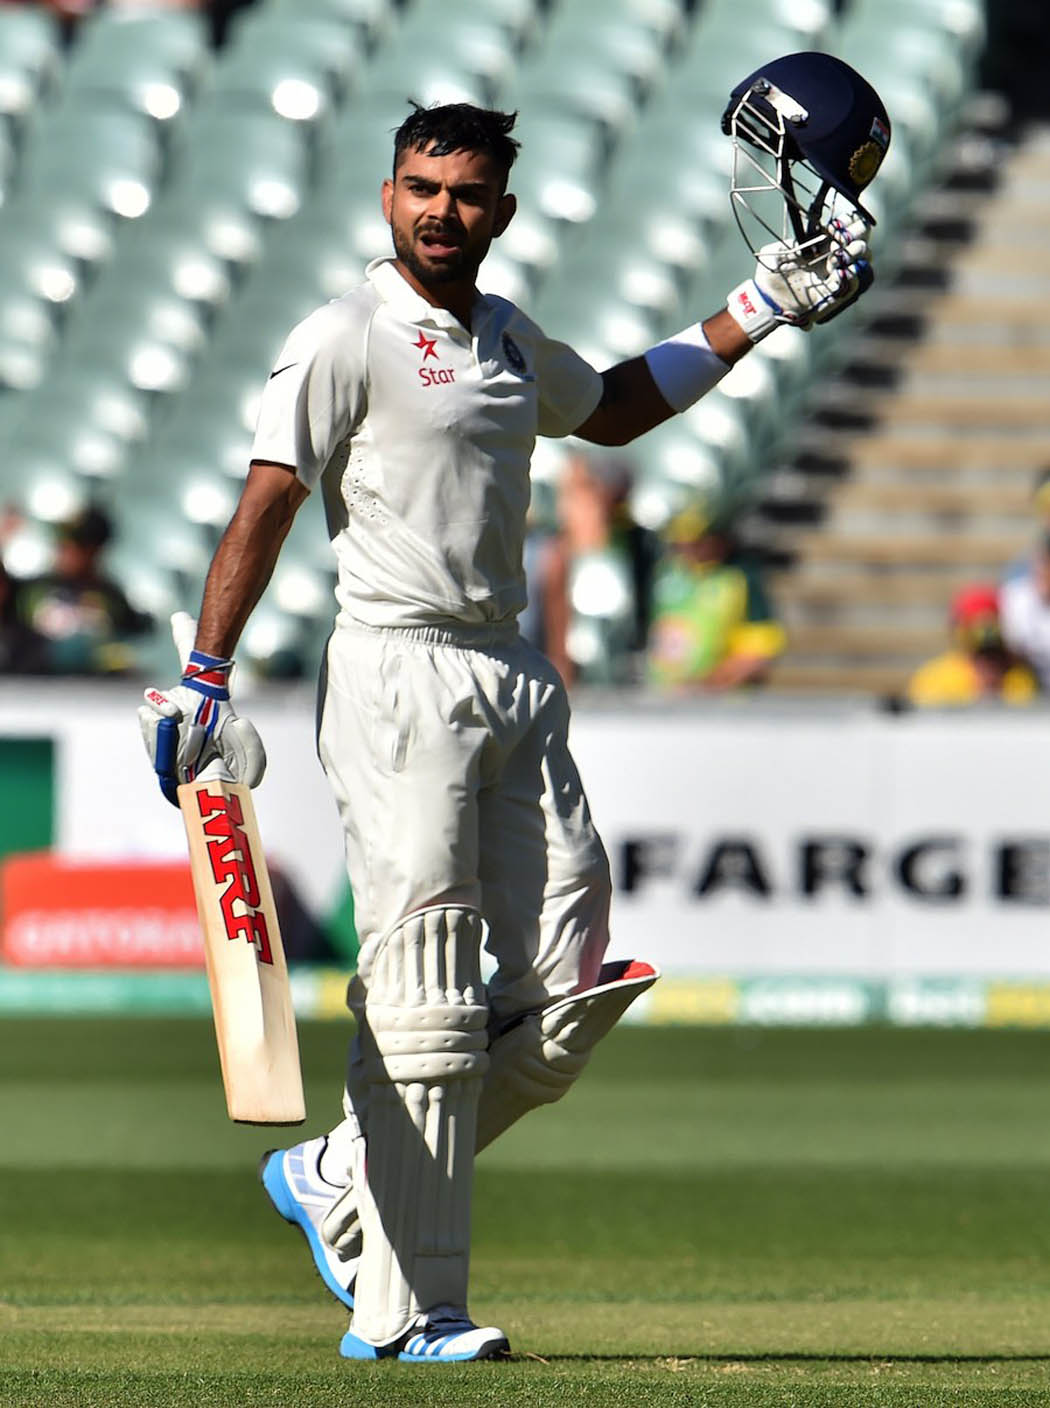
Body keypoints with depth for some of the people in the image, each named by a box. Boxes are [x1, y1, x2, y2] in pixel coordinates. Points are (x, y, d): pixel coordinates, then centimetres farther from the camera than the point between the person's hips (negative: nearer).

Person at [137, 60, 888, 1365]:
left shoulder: (509, 337, 17)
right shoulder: (346, 338, -5)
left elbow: (616, 408, 36)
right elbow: (263, 508, -10)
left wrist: (763, 306, 33)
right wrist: (203, 679, -18)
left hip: (514, 683, 7)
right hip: (398, 677, -7)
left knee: (568, 994, 1)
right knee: (425, 999, -10)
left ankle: (338, 1179, 15)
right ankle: (400, 1311, -7)